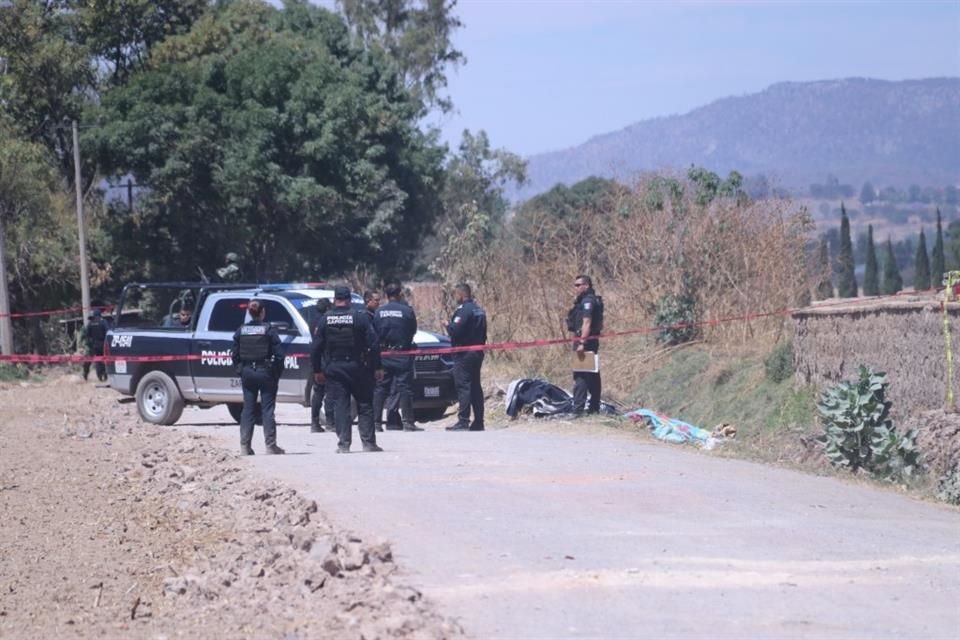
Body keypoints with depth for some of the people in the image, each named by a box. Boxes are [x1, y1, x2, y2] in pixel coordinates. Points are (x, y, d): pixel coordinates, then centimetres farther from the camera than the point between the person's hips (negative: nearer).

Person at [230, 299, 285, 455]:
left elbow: (235, 354, 2)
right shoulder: (269, 330, -8)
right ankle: (270, 445, 1)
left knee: (248, 409, 8)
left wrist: (241, 370, 11)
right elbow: (279, 354, -11)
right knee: (267, 409, 1)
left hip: (247, 373, 3)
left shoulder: (241, 331, 2)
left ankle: (245, 446, 7)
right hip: (266, 372, -3)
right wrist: (277, 373, -1)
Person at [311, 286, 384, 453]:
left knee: (340, 406, 3)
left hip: (334, 369, 1)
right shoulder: (360, 318, -5)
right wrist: (377, 367, -1)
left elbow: (316, 347, 1)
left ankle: (343, 444, -2)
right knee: (364, 405, 7)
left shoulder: (325, 319, 0)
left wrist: (317, 371, 9)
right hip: (357, 368, -1)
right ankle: (368, 442, 4)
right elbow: (373, 344, -7)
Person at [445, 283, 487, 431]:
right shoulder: (478, 310, 16)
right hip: (477, 353, 9)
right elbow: (483, 333, 20)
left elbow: (455, 330, -21)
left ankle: (463, 421, -14)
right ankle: (478, 422, 13)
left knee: (463, 386, -10)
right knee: (475, 387, 11)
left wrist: (448, 326, -3)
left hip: (464, 354, -9)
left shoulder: (464, 310, -14)